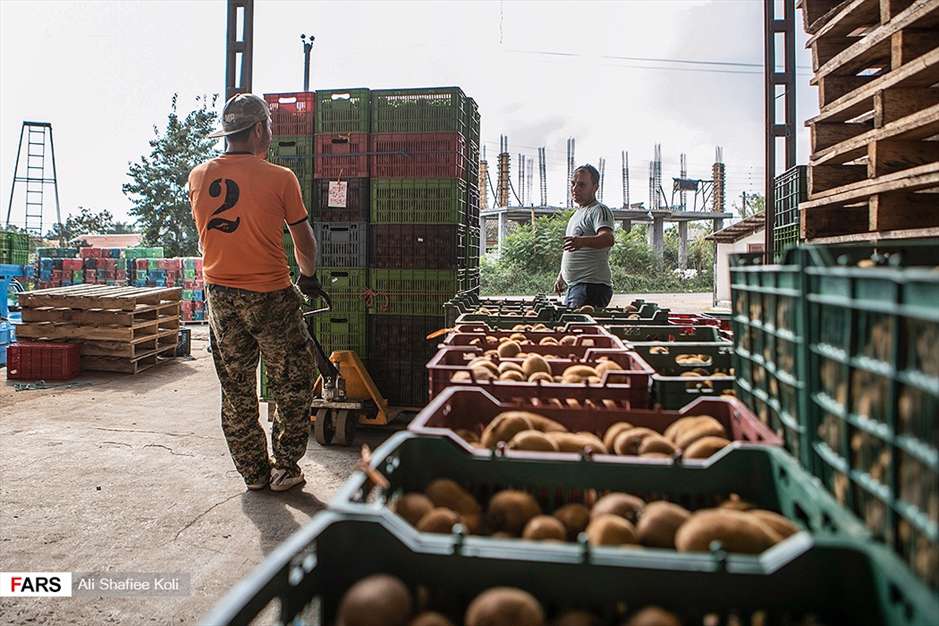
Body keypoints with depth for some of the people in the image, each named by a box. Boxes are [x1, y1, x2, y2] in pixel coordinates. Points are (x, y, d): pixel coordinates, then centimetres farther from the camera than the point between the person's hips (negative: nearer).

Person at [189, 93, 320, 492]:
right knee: (293, 385, 11)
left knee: (236, 391, 14)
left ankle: (253, 473, 23)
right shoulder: (279, 178, -10)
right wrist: (308, 277, 16)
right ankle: (285, 468, 15)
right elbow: (304, 242, -1)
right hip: (270, 295, -4)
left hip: (220, 294, 5)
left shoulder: (198, 177, 3)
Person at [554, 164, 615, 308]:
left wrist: (582, 241, -46)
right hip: (574, 286, 9)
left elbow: (608, 239, -29)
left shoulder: (599, 210, -8)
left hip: (591, 286, -9)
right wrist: (561, 276, 26)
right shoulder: (577, 213, 22)